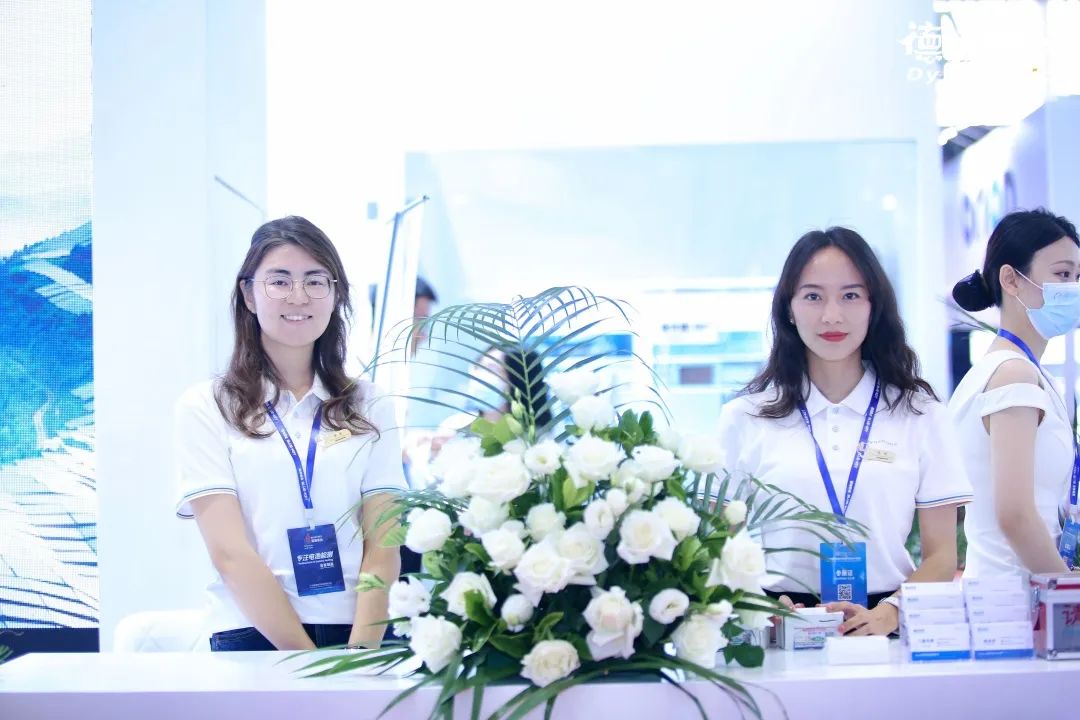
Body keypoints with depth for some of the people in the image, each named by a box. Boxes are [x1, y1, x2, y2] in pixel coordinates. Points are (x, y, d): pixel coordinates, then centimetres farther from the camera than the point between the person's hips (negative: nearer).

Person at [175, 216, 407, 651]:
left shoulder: (369, 407, 12)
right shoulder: (206, 407, 4)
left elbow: (382, 547, 4)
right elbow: (230, 554, -4)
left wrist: (360, 654, -11)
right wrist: (311, 662, -13)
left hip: (362, 634, 2)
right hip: (254, 636, -2)